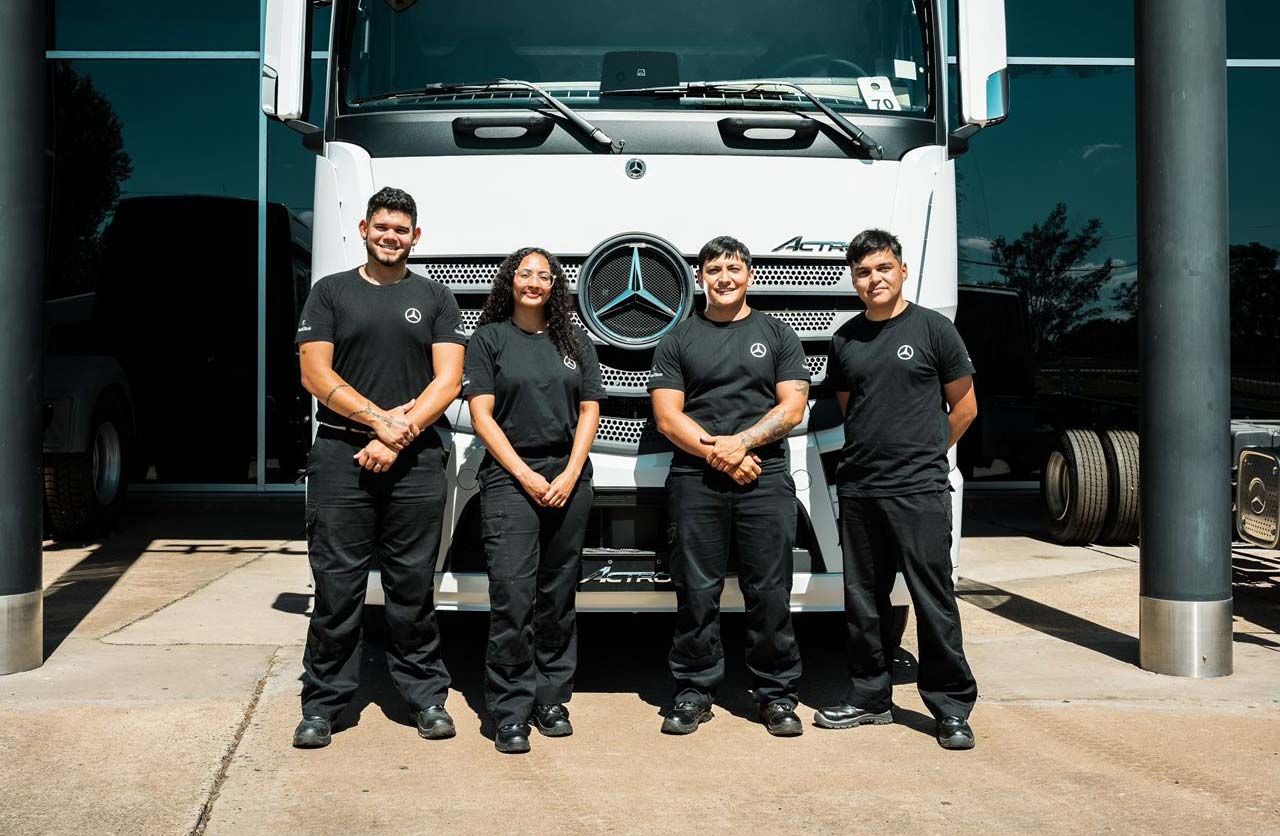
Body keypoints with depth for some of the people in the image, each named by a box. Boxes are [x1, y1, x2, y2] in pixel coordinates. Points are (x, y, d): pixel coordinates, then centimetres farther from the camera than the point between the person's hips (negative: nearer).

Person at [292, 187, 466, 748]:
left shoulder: (435, 299, 12)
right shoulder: (330, 293, 11)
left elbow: (448, 381, 2)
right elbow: (315, 373, 1)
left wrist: (398, 438, -10)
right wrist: (381, 420, -11)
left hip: (416, 461, 0)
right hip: (340, 456, 0)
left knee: (414, 586, 5)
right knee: (336, 586, 1)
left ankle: (426, 695, 16)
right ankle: (322, 704, 11)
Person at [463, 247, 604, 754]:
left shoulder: (575, 342, 15)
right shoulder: (488, 339, 6)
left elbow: (589, 412, 10)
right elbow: (482, 415, -1)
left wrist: (569, 475, -4)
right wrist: (525, 475, -10)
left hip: (569, 478, 4)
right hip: (509, 478, -3)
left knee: (559, 598, 7)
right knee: (512, 598, -11)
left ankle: (551, 702, 17)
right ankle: (510, 714, -4)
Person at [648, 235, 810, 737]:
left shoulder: (778, 335, 13)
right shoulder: (678, 340, 13)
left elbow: (792, 408, 3)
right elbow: (667, 416, 4)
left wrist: (739, 442, -10)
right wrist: (717, 454, -9)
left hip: (766, 479, 0)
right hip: (694, 482, 0)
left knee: (770, 593, 1)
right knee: (696, 593, 2)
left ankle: (777, 695, 13)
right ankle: (694, 692, 14)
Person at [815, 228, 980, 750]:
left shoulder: (933, 329, -1)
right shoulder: (845, 339, 12)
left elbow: (964, 406, 4)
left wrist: (923, 453, 7)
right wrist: (870, 453, 13)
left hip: (918, 492, -5)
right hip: (856, 490, 5)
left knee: (934, 603, -2)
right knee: (862, 603, 12)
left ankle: (952, 709, 9)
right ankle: (869, 698, 25)